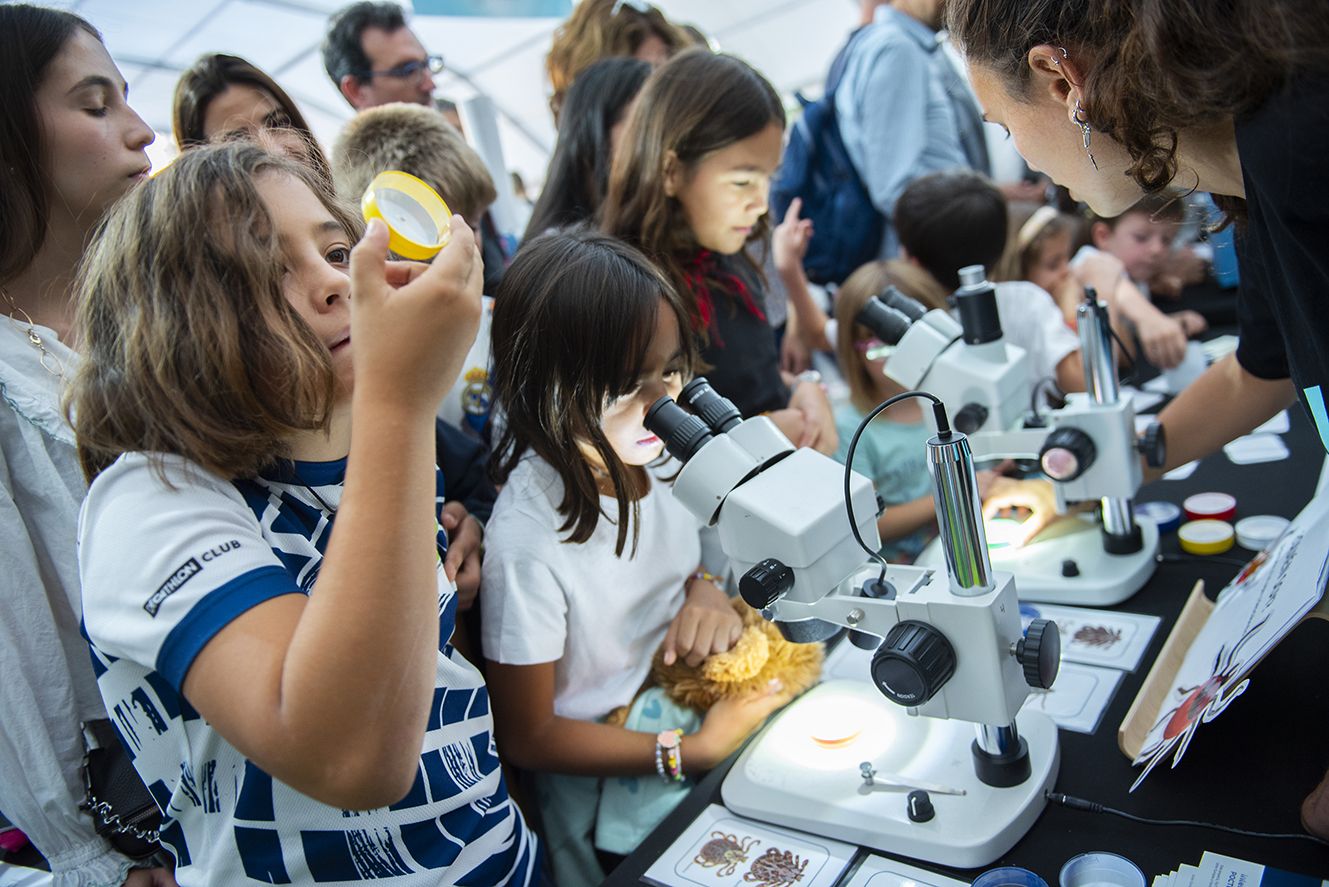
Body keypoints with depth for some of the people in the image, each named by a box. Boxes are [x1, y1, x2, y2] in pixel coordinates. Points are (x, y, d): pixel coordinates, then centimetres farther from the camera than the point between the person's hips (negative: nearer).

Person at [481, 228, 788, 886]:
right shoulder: (528, 544, -28)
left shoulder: (658, 456, -10)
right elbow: (529, 737, -15)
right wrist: (695, 751, -20)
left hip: (703, 697, 6)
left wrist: (707, 588, -11)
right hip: (609, 778, -6)